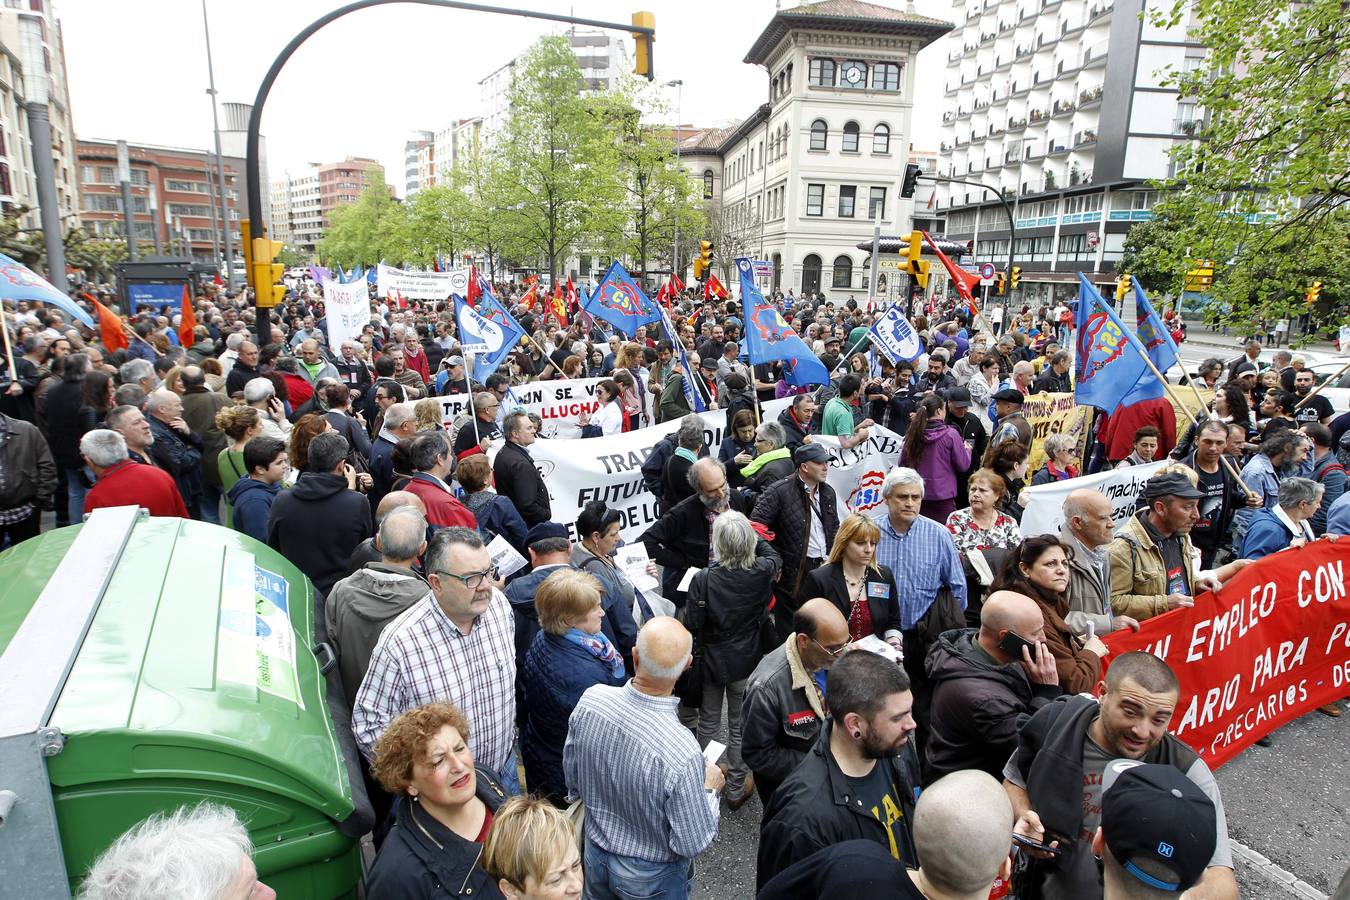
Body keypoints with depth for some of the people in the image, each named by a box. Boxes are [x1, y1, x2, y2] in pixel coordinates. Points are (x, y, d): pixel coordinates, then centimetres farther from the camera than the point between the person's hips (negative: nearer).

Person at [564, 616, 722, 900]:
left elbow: (572, 781, -6)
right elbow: (693, 844, -23)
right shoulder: (683, 753, -38)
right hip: (650, 876, -3)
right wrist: (710, 789, -7)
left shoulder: (591, 699, -24)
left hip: (595, 855, 4)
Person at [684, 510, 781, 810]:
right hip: (747, 661, 1)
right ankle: (737, 789, 31)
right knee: (740, 726, 17)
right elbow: (773, 556, 8)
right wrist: (750, 534, 12)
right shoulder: (761, 572, -18)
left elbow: (692, 626, -16)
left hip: (711, 660, 0)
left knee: (708, 722, 21)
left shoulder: (703, 579, -24)